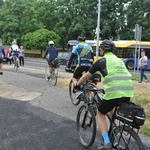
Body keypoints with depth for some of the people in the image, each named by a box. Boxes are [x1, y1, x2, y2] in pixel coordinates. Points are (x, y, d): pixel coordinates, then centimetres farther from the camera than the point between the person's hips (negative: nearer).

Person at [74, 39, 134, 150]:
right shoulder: (119, 60, 24)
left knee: (100, 114, 16)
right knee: (112, 108, 36)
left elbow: (86, 76, 14)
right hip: (128, 93, 6)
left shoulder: (101, 61, 6)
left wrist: (77, 85, 30)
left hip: (114, 93, -6)